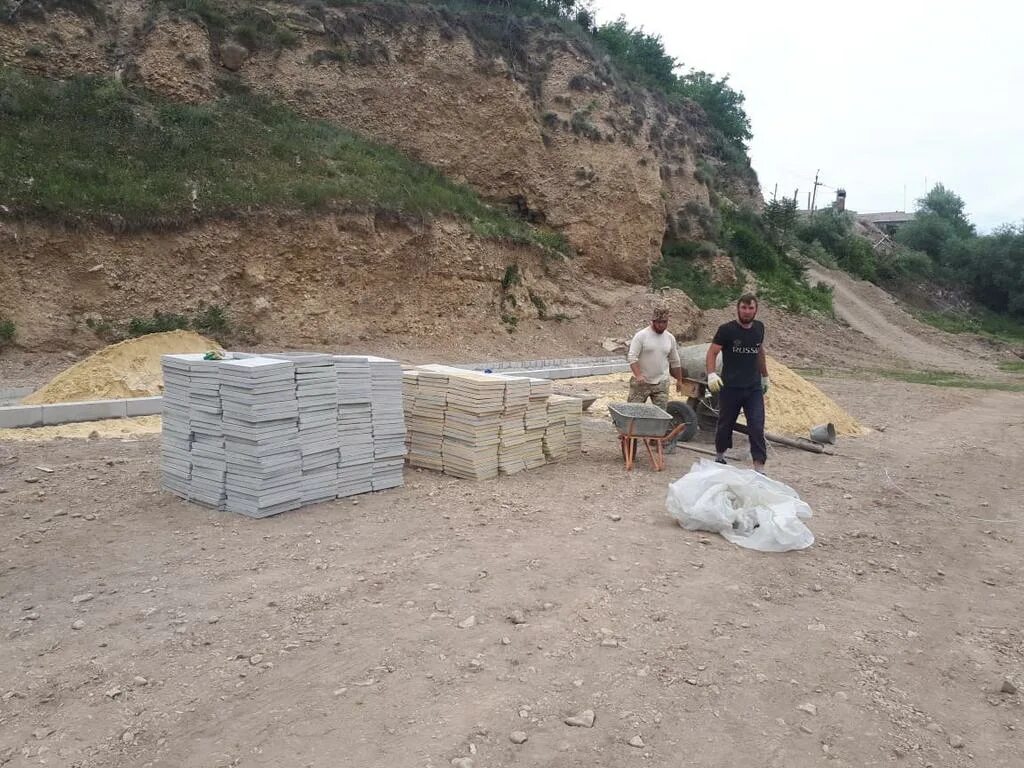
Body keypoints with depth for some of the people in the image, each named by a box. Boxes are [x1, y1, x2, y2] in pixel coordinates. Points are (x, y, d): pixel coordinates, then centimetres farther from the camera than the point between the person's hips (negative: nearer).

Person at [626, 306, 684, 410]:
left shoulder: (670, 338, 8)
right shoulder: (641, 335, -9)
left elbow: (675, 361, 18)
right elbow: (632, 357, -15)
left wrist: (679, 379, 22)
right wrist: (638, 375, -28)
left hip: (661, 383, 4)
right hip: (641, 382, -4)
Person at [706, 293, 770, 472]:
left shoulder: (759, 328, 8)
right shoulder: (726, 329, -7)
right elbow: (712, 352, -10)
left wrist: (765, 376, 26)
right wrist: (711, 374, -26)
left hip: (754, 388, 3)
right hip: (730, 387, -3)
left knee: (757, 427, -7)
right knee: (725, 424, 11)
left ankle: (759, 468, -7)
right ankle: (719, 457, 33)